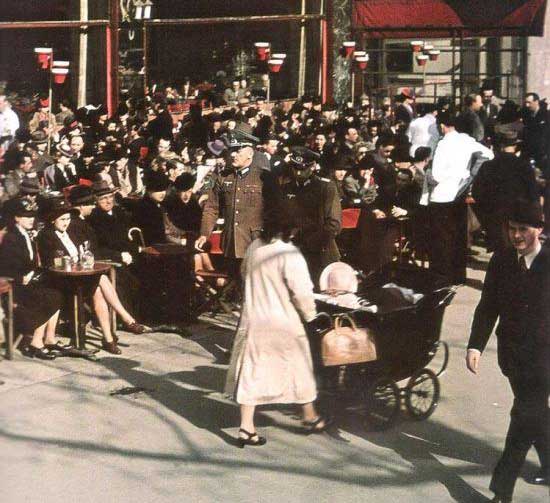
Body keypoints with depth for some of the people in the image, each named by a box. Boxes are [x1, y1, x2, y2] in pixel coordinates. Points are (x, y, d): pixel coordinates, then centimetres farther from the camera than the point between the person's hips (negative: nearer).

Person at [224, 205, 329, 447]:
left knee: (251, 372, 8)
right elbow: (302, 291, -19)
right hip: (284, 323, -5)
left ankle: (246, 427, 5)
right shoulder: (289, 255, -19)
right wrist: (310, 315, -3)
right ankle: (310, 417, 30)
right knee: (298, 368, 14)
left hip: (253, 320, 5)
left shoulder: (253, 248, 0)